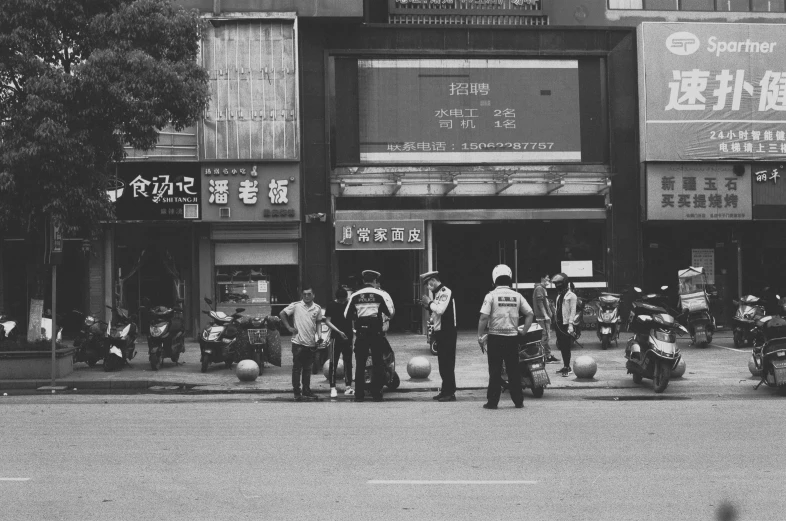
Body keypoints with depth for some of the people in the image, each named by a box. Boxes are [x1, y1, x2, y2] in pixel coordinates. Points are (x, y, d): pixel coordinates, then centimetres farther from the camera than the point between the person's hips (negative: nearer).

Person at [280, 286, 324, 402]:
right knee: (297, 368, 1)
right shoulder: (296, 306, -4)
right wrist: (289, 328, -5)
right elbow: (282, 314, 1)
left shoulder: (317, 308, 6)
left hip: (311, 343, 4)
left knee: (307, 368, 12)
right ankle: (297, 393, 5)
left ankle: (306, 391, 19)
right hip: (298, 343, -4)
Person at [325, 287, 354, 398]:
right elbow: (327, 321, -6)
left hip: (348, 337, 4)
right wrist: (339, 331, -16)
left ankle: (348, 386, 13)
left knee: (348, 362, 7)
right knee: (333, 363, -5)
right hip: (336, 338, -4)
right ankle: (333, 387, -2)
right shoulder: (331, 306, -2)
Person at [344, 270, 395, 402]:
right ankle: (376, 394, 3)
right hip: (376, 333, -2)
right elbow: (390, 313, -4)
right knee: (377, 363, 6)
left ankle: (359, 394, 5)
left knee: (360, 364, 6)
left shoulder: (355, 296, 2)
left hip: (360, 333, 2)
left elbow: (347, 315, 4)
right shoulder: (381, 294, -4)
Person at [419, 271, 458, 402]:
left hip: (447, 332, -10)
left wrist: (430, 302, -12)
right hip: (440, 332, 10)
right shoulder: (438, 293, 15)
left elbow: (440, 310, -26)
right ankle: (445, 390, 20)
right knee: (443, 363, 13)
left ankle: (450, 393, -4)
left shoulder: (445, 292, -14)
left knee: (447, 363, -7)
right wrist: (427, 306, 4)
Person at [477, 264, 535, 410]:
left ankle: (492, 401, 2)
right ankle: (518, 401, 12)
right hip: (513, 337, 3)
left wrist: (480, 336, -6)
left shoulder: (491, 295, -6)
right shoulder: (517, 296, 4)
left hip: (496, 337, -3)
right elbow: (530, 314, 4)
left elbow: (484, 317, -13)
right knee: (514, 370, 9)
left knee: (495, 371, 1)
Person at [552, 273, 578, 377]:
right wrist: (556, 321, 16)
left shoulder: (571, 296, -8)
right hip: (558, 323, 8)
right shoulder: (559, 295, 17)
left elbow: (573, 311, -13)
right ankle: (565, 366, 18)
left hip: (566, 324, -8)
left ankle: (568, 368, -6)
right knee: (561, 346, 11)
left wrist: (570, 324, -20)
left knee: (566, 347, -8)